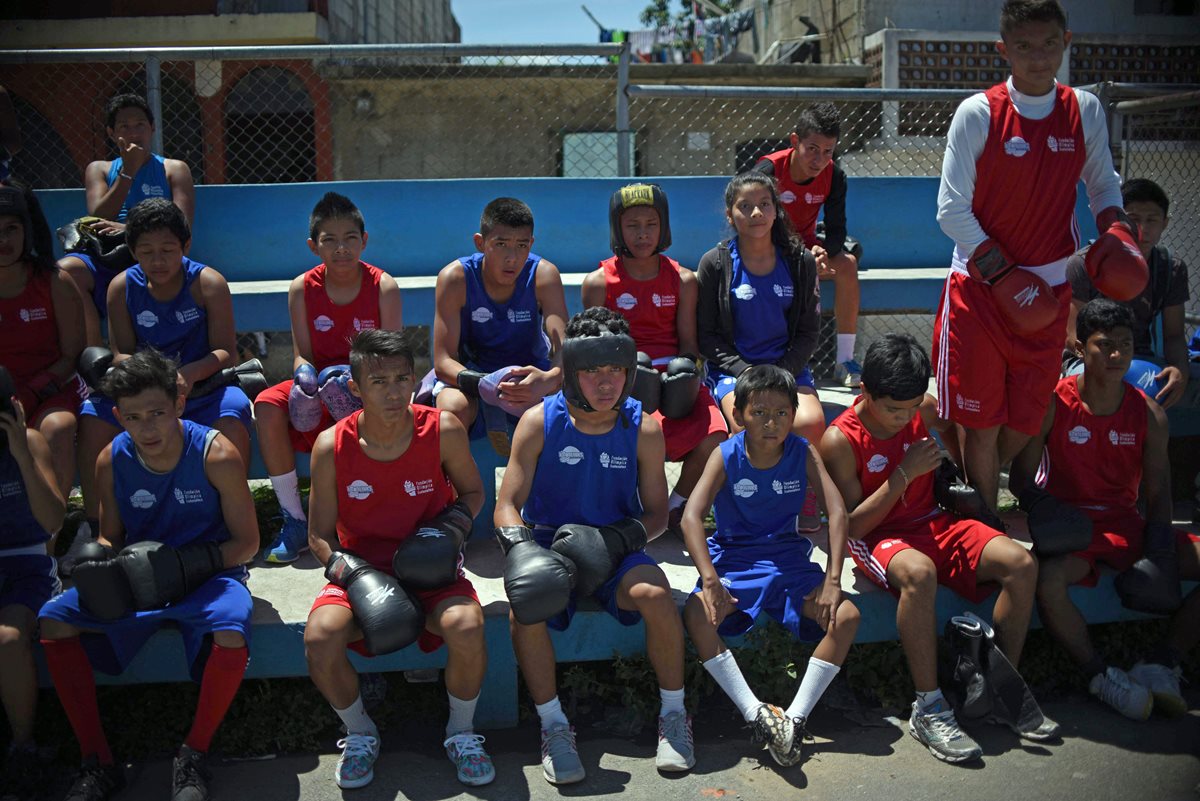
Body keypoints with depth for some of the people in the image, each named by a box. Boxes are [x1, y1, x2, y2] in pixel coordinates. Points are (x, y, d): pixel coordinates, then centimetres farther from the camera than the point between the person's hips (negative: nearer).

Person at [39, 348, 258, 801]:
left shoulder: (216, 455, -16)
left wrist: (187, 564, -23)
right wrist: (99, 559, -14)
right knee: (53, 622, -16)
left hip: (208, 573, -4)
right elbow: (110, 537, 10)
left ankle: (193, 756, -9)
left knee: (231, 636, -35)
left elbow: (246, 542, -9)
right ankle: (97, 763, -6)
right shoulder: (112, 461, -5)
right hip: (135, 577, 4)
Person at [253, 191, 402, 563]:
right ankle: (294, 519, -16)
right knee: (267, 405, -25)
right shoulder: (302, 288, 0)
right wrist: (305, 377, -23)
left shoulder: (383, 287, -6)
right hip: (320, 380, 3)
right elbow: (301, 354, 1)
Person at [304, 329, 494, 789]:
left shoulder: (444, 431, -11)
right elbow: (320, 535, 0)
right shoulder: (331, 447, -10)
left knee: (467, 627, -31)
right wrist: (353, 575, -17)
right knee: (320, 639, -27)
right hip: (361, 570, 1)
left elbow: (472, 492, 8)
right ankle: (359, 734, 5)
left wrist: (454, 526, -12)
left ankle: (461, 733, 1)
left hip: (430, 569, -1)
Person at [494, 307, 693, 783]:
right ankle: (553, 726, -11)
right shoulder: (538, 422, -7)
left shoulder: (644, 428, -4)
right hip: (547, 545, 0)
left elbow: (656, 514, 3)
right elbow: (507, 507, -6)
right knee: (525, 604, -30)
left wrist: (619, 538, -18)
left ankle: (673, 714, -7)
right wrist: (520, 547, -27)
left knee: (654, 592, -29)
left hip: (613, 550, 0)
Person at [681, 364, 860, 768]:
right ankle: (757, 714, -28)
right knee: (696, 615, -32)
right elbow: (691, 516, -18)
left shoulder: (803, 453, -3)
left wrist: (832, 580, -21)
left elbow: (837, 512, -10)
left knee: (846, 615, -23)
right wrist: (710, 580, -31)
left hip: (788, 560, 2)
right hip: (734, 560, -2)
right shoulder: (726, 456, -8)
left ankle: (796, 717, -20)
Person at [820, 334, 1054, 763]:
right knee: (918, 572, -41)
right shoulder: (840, 440, -15)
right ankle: (929, 709, -29)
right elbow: (852, 526, -16)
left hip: (932, 524, 6)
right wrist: (904, 474, -21)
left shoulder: (925, 410, 0)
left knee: (1021, 563, -16)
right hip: (877, 538, -6)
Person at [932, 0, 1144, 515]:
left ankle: (973, 491, 35)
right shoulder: (978, 114, -10)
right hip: (980, 286, -4)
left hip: (1049, 291, 4)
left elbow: (1103, 183, 15)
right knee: (982, 423, 1)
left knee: (1026, 422, 10)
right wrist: (1005, 274, -15)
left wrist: (1116, 231, -6)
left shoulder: (1085, 111, 2)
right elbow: (952, 211, -11)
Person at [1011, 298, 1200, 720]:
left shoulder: (1149, 414, 2)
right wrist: (1041, 506, -24)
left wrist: (1159, 553, -12)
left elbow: (1157, 494, 3)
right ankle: (1100, 675, -15)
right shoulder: (1053, 405, -7)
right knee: (1048, 579, -37)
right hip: (1070, 526, -4)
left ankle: (1160, 665, -6)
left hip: (1126, 525, 4)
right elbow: (1021, 478, -2)